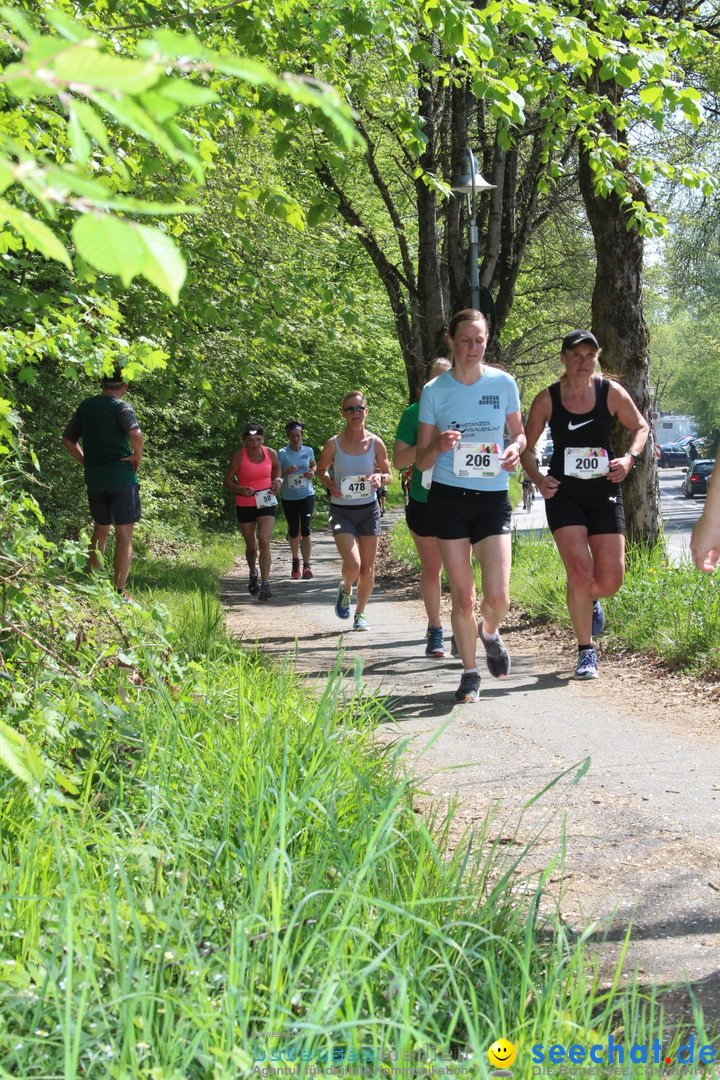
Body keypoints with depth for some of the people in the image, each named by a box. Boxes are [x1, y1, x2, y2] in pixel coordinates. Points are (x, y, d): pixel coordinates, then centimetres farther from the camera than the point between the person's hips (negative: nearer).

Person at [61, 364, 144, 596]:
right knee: (124, 533, 1)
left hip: (94, 479, 5)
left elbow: (68, 440, 13)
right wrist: (137, 457, -9)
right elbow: (136, 435, -25)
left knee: (100, 530, 21)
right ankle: (118, 592, -3)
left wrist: (86, 462, 16)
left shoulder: (85, 406, 8)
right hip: (121, 477, -5)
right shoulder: (121, 407, -8)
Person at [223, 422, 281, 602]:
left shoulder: (270, 453, -4)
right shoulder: (238, 456, -11)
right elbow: (227, 480, -6)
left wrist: (277, 480, -2)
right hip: (245, 506, 0)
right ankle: (253, 574, 41)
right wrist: (240, 489, -26)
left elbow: (276, 467, 19)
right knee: (251, 546, 11)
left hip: (266, 504, 0)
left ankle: (265, 584, -17)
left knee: (264, 541, -17)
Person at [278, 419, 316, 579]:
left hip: (307, 495, 0)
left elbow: (314, 465, 21)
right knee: (293, 532, 9)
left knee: (305, 530, -12)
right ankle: (295, 560, 33)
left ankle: (307, 565, -13)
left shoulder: (308, 451, 3)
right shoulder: (282, 453, -5)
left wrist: (312, 472, -1)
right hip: (289, 498, 0)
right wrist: (287, 472, -24)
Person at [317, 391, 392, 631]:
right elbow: (321, 470, 10)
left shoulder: (375, 443, -2)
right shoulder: (334, 444, -5)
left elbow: (389, 474, 9)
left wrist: (380, 478, -14)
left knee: (367, 569, 5)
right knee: (352, 565, -18)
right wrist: (330, 484, -11)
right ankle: (345, 590, 17)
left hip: (369, 509, 2)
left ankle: (360, 612, 26)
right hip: (342, 510, -2)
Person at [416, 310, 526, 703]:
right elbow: (421, 461, 2)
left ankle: (490, 632, 28)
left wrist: (515, 449, -8)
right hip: (448, 498, 0)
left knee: (498, 596, -8)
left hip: (492, 498, 1)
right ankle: (470, 673, 18)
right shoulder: (434, 391, 0)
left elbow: (520, 434, 15)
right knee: (462, 596, 2)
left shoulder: (503, 383, 2)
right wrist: (438, 446, -21)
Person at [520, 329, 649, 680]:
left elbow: (640, 427, 11)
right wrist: (537, 479, -11)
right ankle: (586, 652, 4)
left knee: (610, 580, -3)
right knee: (580, 574, -14)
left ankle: (590, 599, 37)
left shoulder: (612, 393, -3)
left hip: (604, 493, 2)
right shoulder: (547, 399, -4)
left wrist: (630, 457, -8)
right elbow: (525, 447, 6)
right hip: (564, 494, -1)